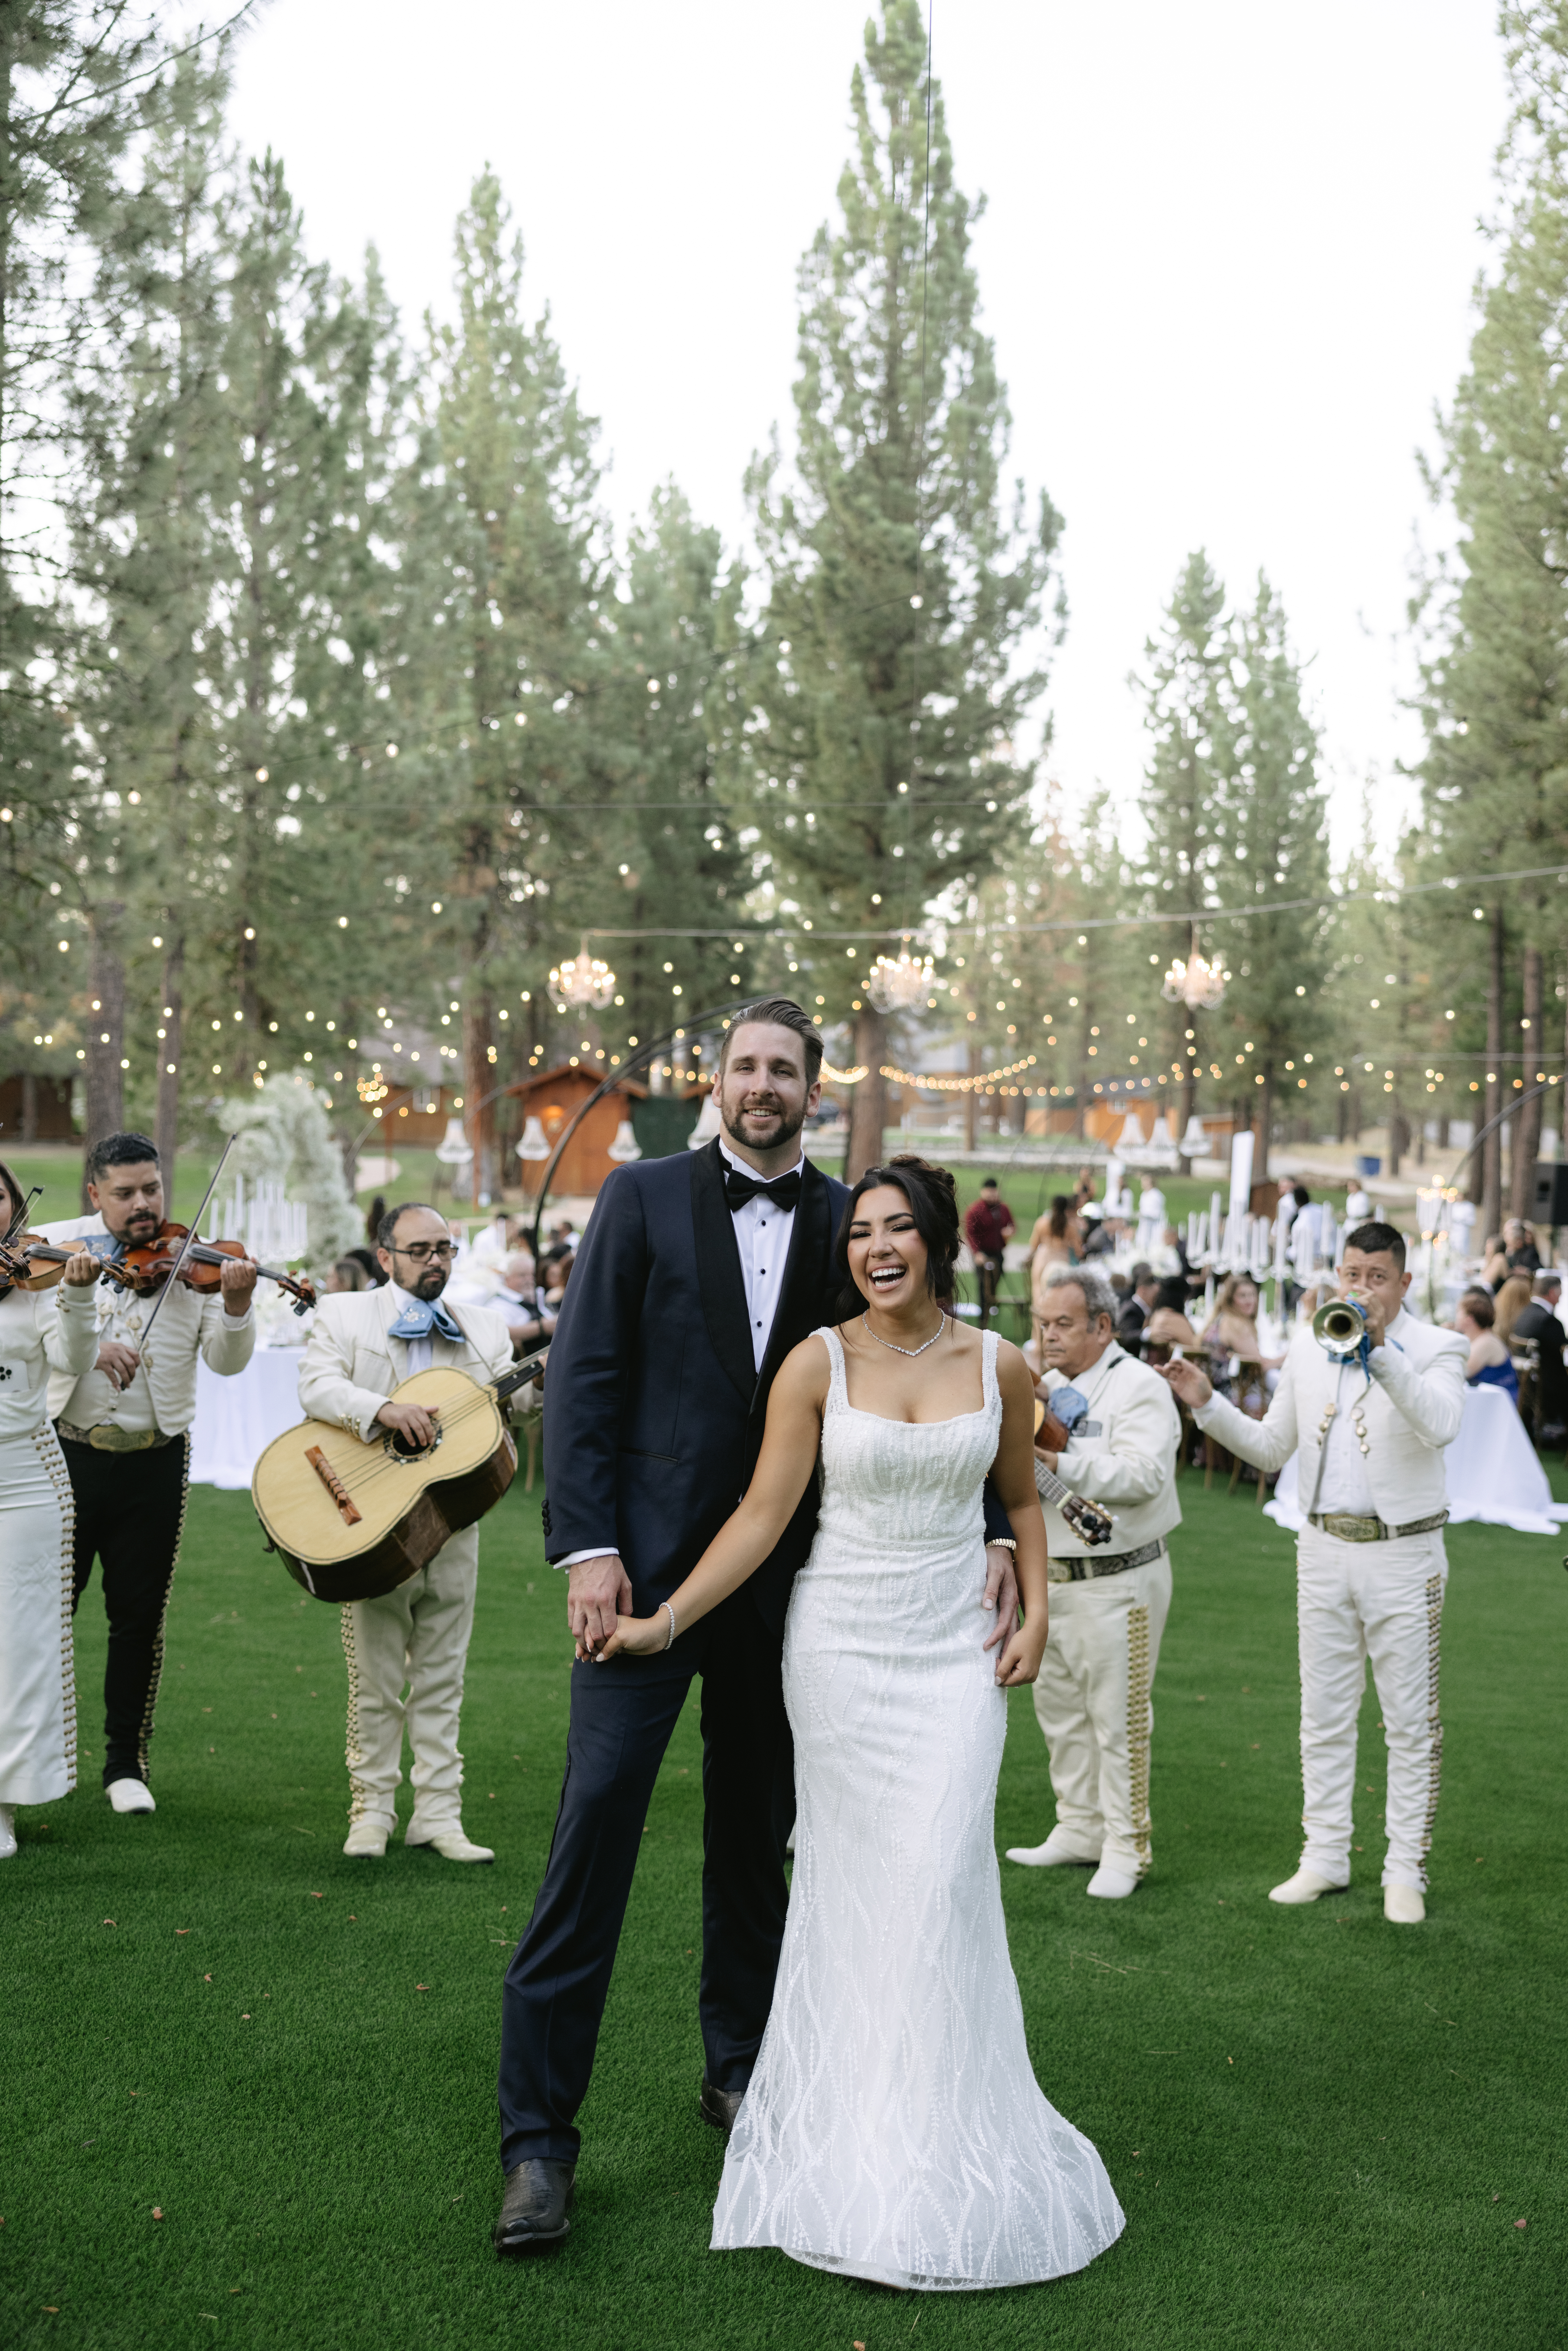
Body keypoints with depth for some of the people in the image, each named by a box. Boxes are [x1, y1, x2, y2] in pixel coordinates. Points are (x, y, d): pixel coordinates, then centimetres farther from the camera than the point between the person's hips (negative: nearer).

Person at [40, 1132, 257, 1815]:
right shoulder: (56, 1245, 2)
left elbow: (226, 1362, -4)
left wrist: (236, 1306, -23)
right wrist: (91, 1345, -26)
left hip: (153, 1462, 1)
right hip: (66, 1452, -1)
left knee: (140, 1617, 6)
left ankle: (126, 1763, 19)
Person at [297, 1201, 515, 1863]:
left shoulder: (484, 1330, 13)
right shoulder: (343, 1316, 3)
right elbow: (316, 1387, -13)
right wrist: (384, 1410, -28)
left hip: (453, 1527, 3)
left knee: (442, 1679, 7)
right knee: (375, 1682, 4)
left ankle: (438, 1814, 12)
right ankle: (372, 1811, 15)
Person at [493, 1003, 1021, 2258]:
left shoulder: (848, 1223, 6)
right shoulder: (645, 1196, 1)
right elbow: (585, 1375, -3)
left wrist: (994, 1534, -6)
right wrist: (586, 1548, -12)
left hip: (785, 1577, 3)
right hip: (651, 1562, -2)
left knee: (756, 1830, 13)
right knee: (598, 1819, -7)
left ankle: (740, 2069, 31)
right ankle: (539, 2132, 0)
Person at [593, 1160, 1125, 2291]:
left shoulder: (999, 1366, 2)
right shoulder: (819, 1363, -4)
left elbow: (1020, 1497, 16)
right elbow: (763, 1514, -5)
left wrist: (1037, 1613, 5)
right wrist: (664, 1622, -10)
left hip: (957, 1648, 1)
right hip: (842, 1640, -1)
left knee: (942, 1875, -6)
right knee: (853, 1877, 3)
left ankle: (947, 2132, 8)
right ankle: (850, 2130, 15)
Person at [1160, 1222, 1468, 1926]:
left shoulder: (1435, 1349, -7)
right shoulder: (1309, 1345, 8)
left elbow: (1440, 1426, -28)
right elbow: (1272, 1448, 13)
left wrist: (1380, 1348, -33)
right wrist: (1207, 1405, -1)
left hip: (1403, 1556, -4)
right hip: (1325, 1550, 4)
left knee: (1410, 1723, 2)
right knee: (1324, 1716, 10)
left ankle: (1405, 1872, 12)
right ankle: (1325, 1859, 20)